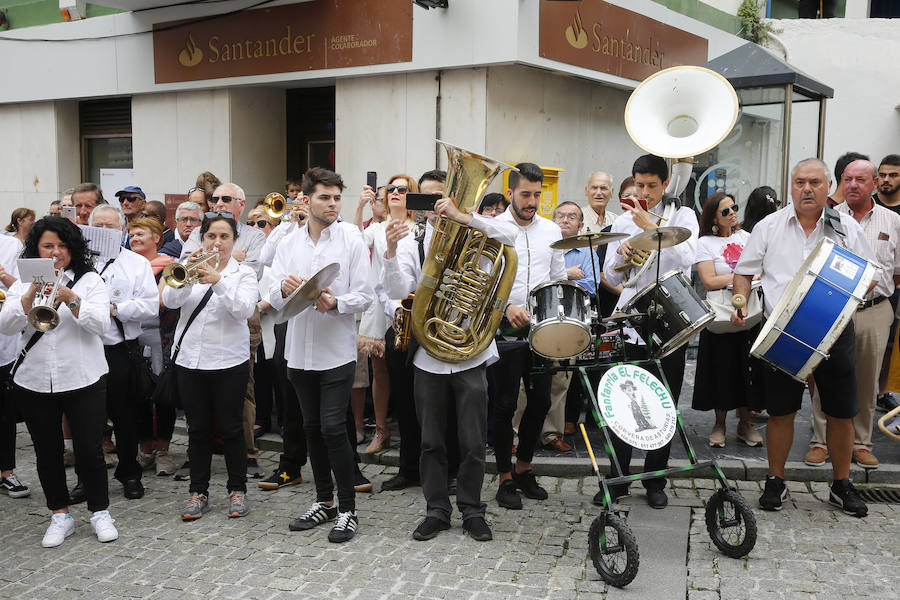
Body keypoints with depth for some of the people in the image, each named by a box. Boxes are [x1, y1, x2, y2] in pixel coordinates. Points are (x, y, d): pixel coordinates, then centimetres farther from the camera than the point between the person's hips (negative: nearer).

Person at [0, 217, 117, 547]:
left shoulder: (90, 281, 0)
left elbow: (101, 324, -13)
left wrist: (69, 298, -25)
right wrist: (31, 295, -20)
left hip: (83, 381, -2)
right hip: (34, 383, 3)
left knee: (89, 450, 0)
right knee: (47, 452, 11)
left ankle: (100, 512, 18)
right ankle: (60, 516, 26)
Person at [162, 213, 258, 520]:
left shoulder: (244, 273, 2)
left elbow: (244, 309, -16)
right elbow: (170, 301, -8)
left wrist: (217, 281, -27)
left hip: (229, 361, -2)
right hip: (190, 359, 3)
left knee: (230, 428, 3)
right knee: (197, 429, 9)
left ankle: (237, 490, 16)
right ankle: (199, 492, 19)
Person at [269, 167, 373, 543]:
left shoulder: (352, 239, -3)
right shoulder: (289, 244, 8)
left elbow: (364, 296, -6)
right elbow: (273, 298, 3)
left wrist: (335, 303, -25)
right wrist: (284, 290, -20)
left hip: (337, 352, -4)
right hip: (300, 351, 5)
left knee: (333, 427, -8)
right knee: (312, 427, 13)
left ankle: (348, 509, 6)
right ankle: (324, 501, 28)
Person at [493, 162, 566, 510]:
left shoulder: (551, 231, 11)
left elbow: (559, 278, 17)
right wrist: (507, 307, -25)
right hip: (505, 331, -4)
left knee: (541, 401, 9)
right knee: (505, 404, 2)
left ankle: (524, 468, 28)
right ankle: (505, 479, 15)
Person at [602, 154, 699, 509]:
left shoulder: (682, 215, 4)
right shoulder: (623, 222, 11)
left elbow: (686, 259, -15)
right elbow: (611, 279, 11)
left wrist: (650, 226, -17)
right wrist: (620, 255, -10)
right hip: (631, 321, 2)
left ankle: (655, 482, 18)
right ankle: (618, 478, 15)